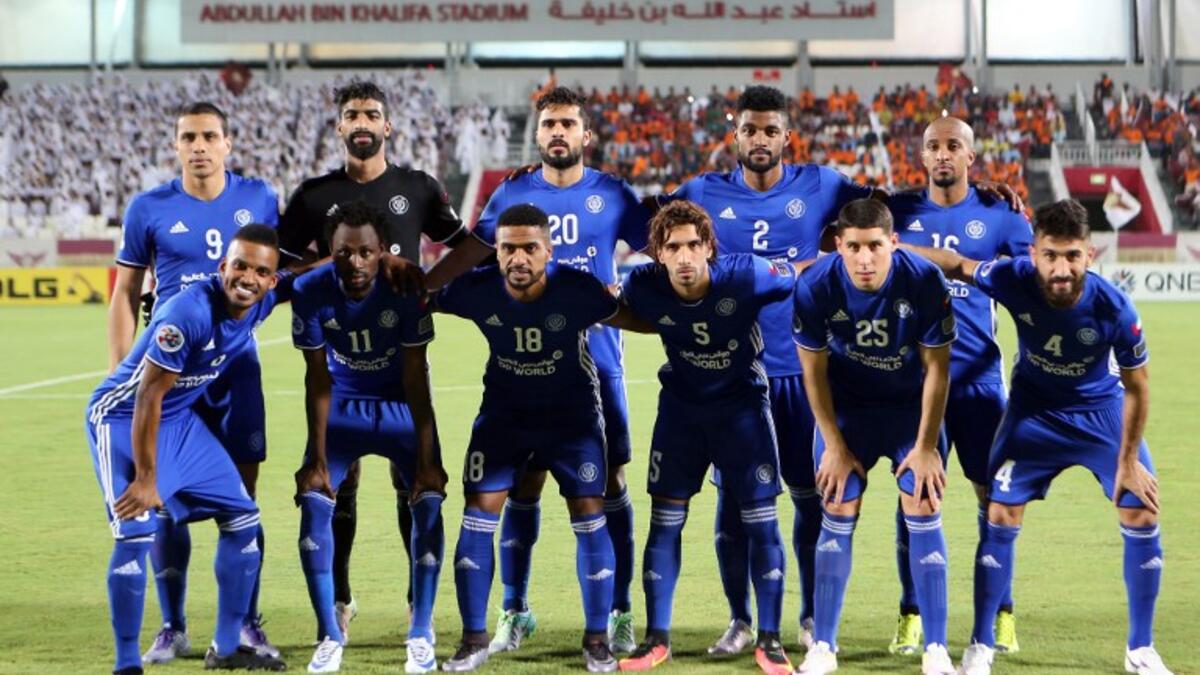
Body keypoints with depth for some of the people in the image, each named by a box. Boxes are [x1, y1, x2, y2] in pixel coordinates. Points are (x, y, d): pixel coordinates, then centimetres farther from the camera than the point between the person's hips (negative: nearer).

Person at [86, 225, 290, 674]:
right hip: (124, 418, -8)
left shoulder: (264, 299, -10)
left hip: (182, 420, 8)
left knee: (242, 519, 8)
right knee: (136, 533, -18)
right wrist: (145, 478, -22)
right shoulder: (188, 313, -32)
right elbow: (149, 395, -26)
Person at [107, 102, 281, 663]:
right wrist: (119, 378, -1)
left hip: (237, 368, 1)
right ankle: (172, 628, 10)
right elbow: (125, 295, 5)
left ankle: (246, 624, 9)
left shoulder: (259, 200, 2)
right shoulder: (149, 209, -1)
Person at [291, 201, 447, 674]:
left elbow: (415, 378, -21)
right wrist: (317, 458, -14)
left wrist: (425, 459, -22)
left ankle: (421, 635, -3)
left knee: (427, 502, -15)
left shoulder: (405, 289, -26)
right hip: (342, 405, 1)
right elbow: (318, 378, -14)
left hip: (401, 405, -1)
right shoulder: (311, 293, -22)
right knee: (314, 503, -13)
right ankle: (329, 636, -2)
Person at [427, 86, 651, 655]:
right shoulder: (513, 195, 3)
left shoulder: (612, 196, 1)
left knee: (608, 484, 1)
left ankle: (620, 613, 11)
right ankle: (514, 612, 15)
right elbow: (472, 251, 11)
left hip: (597, 362, -1)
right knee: (522, 485, 3)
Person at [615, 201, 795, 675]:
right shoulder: (645, 287, -19)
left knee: (761, 521, -2)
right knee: (665, 520, 0)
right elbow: (620, 315, 6)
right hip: (681, 406, 2)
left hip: (742, 404, -2)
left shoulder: (745, 276, -25)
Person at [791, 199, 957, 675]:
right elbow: (813, 370, -9)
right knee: (838, 515, -3)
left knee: (923, 513, -8)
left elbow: (936, 367, -14)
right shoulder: (815, 286, -22)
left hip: (911, 405, 0)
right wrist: (834, 445, -8)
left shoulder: (924, 282, -25)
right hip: (845, 407, 1)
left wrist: (925, 446, -13)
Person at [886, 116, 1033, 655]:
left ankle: (1001, 614, 14)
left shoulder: (998, 215, 3)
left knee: (994, 494, 3)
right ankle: (911, 615, 11)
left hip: (978, 375, 0)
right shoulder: (898, 211, 4)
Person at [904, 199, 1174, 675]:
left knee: (1142, 515, -5)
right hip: (1034, 409, 0)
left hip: (1102, 410, 0)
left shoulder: (1114, 309, -30)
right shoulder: (1014, 279, -30)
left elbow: (1136, 386, -15)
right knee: (1001, 516, -7)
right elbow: (957, 264, -10)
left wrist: (1128, 460, -11)